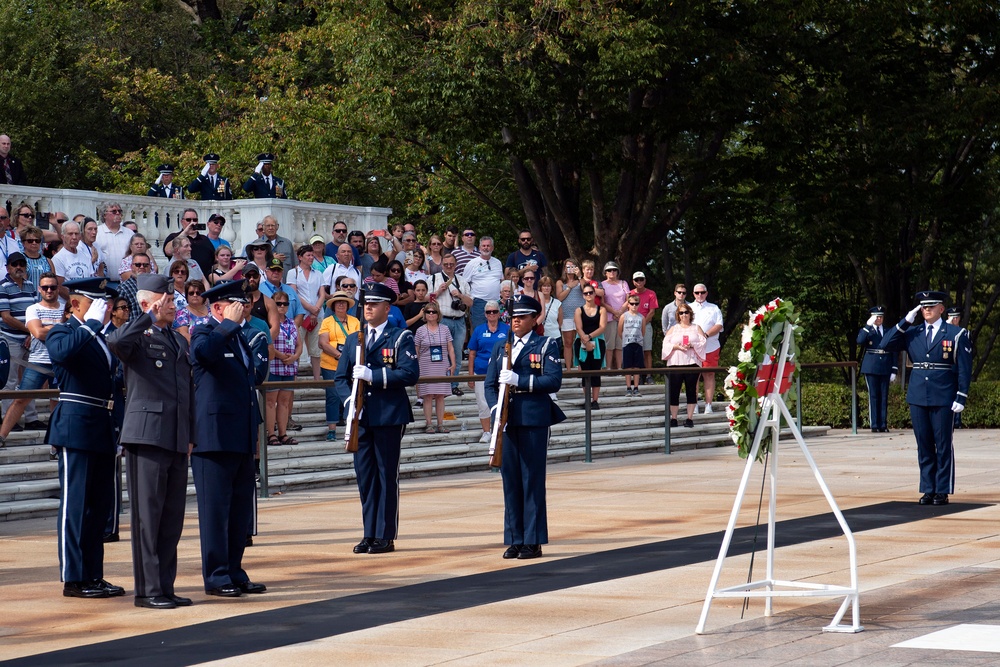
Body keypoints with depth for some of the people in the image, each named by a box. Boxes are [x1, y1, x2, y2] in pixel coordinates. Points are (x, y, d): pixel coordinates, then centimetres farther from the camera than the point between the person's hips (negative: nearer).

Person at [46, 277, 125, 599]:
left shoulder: (100, 337, 19)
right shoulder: (63, 332, -5)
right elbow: (62, 351, -32)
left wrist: (118, 433, 18)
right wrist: (92, 322, -24)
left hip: (102, 430, 8)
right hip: (76, 430, -8)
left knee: (99, 505, 10)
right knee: (75, 505, -4)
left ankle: (94, 575, 16)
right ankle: (73, 579, -1)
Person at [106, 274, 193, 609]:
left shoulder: (179, 341, 20)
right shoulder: (137, 337, -2)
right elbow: (115, 342, -28)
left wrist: (190, 436, 18)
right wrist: (149, 317, -20)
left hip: (177, 442, 7)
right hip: (147, 437, -7)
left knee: (173, 516, 9)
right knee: (148, 515, -4)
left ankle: (165, 586, 15)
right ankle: (148, 589, -1)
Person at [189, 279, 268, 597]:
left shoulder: (239, 338, 19)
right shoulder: (205, 334, -6)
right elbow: (204, 352, -33)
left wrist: (255, 431, 23)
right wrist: (229, 324, -21)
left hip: (242, 440, 8)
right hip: (215, 437, -8)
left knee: (240, 509, 11)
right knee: (215, 508, -3)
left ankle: (235, 573, 19)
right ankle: (216, 577, 1)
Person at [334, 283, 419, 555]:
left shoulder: (401, 338, 0)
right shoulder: (353, 339, 16)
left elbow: (410, 374, -13)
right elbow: (341, 377, 15)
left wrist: (373, 375, -20)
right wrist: (349, 399, -4)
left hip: (389, 417, -5)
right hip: (361, 418, 5)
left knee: (387, 475, -1)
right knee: (364, 474, 6)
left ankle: (386, 536, 2)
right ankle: (369, 534, 13)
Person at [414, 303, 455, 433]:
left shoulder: (444, 329, 8)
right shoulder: (420, 331, 4)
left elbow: (450, 349, 10)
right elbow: (416, 352, 6)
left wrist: (453, 364, 1)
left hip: (442, 367, 2)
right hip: (426, 367, -2)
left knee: (440, 396, 1)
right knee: (428, 396, -5)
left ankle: (440, 424, 4)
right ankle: (428, 424, -2)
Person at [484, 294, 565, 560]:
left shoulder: (546, 346, 2)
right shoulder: (500, 348, 15)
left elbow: (554, 381, -10)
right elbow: (490, 384, 11)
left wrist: (520, 381, -19)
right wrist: (495, 408, -9)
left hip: (534, 419, -4)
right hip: (507, 419, 4)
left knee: (532, 480, -2)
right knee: (510, 480, 5)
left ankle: (533, 541, 2)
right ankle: (514, 540, 11)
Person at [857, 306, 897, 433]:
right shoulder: (866, 331, 6)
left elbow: (893, 352, 11)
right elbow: (860, 341, -18)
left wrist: (894, 370, 4)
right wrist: (868, 325, -17)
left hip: (885, 369, 3)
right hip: (871, 368, -2)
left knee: (884, 397, 3)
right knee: (873, 396, -3)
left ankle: (883, 425, 6)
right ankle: (874, 425, -2)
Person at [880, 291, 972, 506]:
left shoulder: (956, 334, 0)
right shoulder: (911, 333, 10)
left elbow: (964, 368, -2)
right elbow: (886, 345, 0)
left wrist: (961, 397, -10)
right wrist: (906, 321, -4)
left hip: (943, 399, -3)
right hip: (918, 398, 4)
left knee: (943, 445, 0)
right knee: (924, 446, 7)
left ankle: (942, 492, 6)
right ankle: (928, 490, 13)